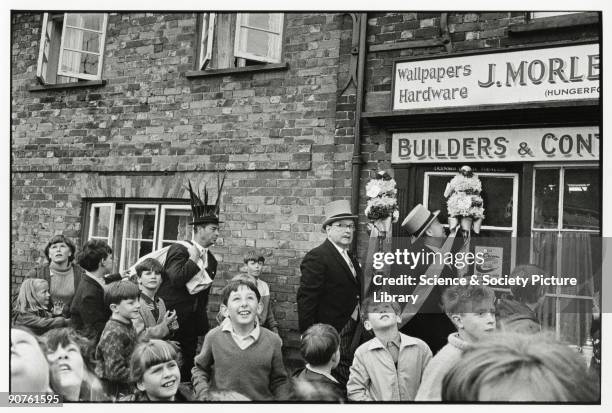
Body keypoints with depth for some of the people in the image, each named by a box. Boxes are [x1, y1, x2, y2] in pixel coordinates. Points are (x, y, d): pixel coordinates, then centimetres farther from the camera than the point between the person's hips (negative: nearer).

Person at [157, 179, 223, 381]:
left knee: (188, 364, 9)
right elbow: (177, 279, -26)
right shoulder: (178, 250, -11)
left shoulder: (212, 260, 11)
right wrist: (193, 258, -18)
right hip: (173, 318, -7)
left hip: (193, 323, 7)